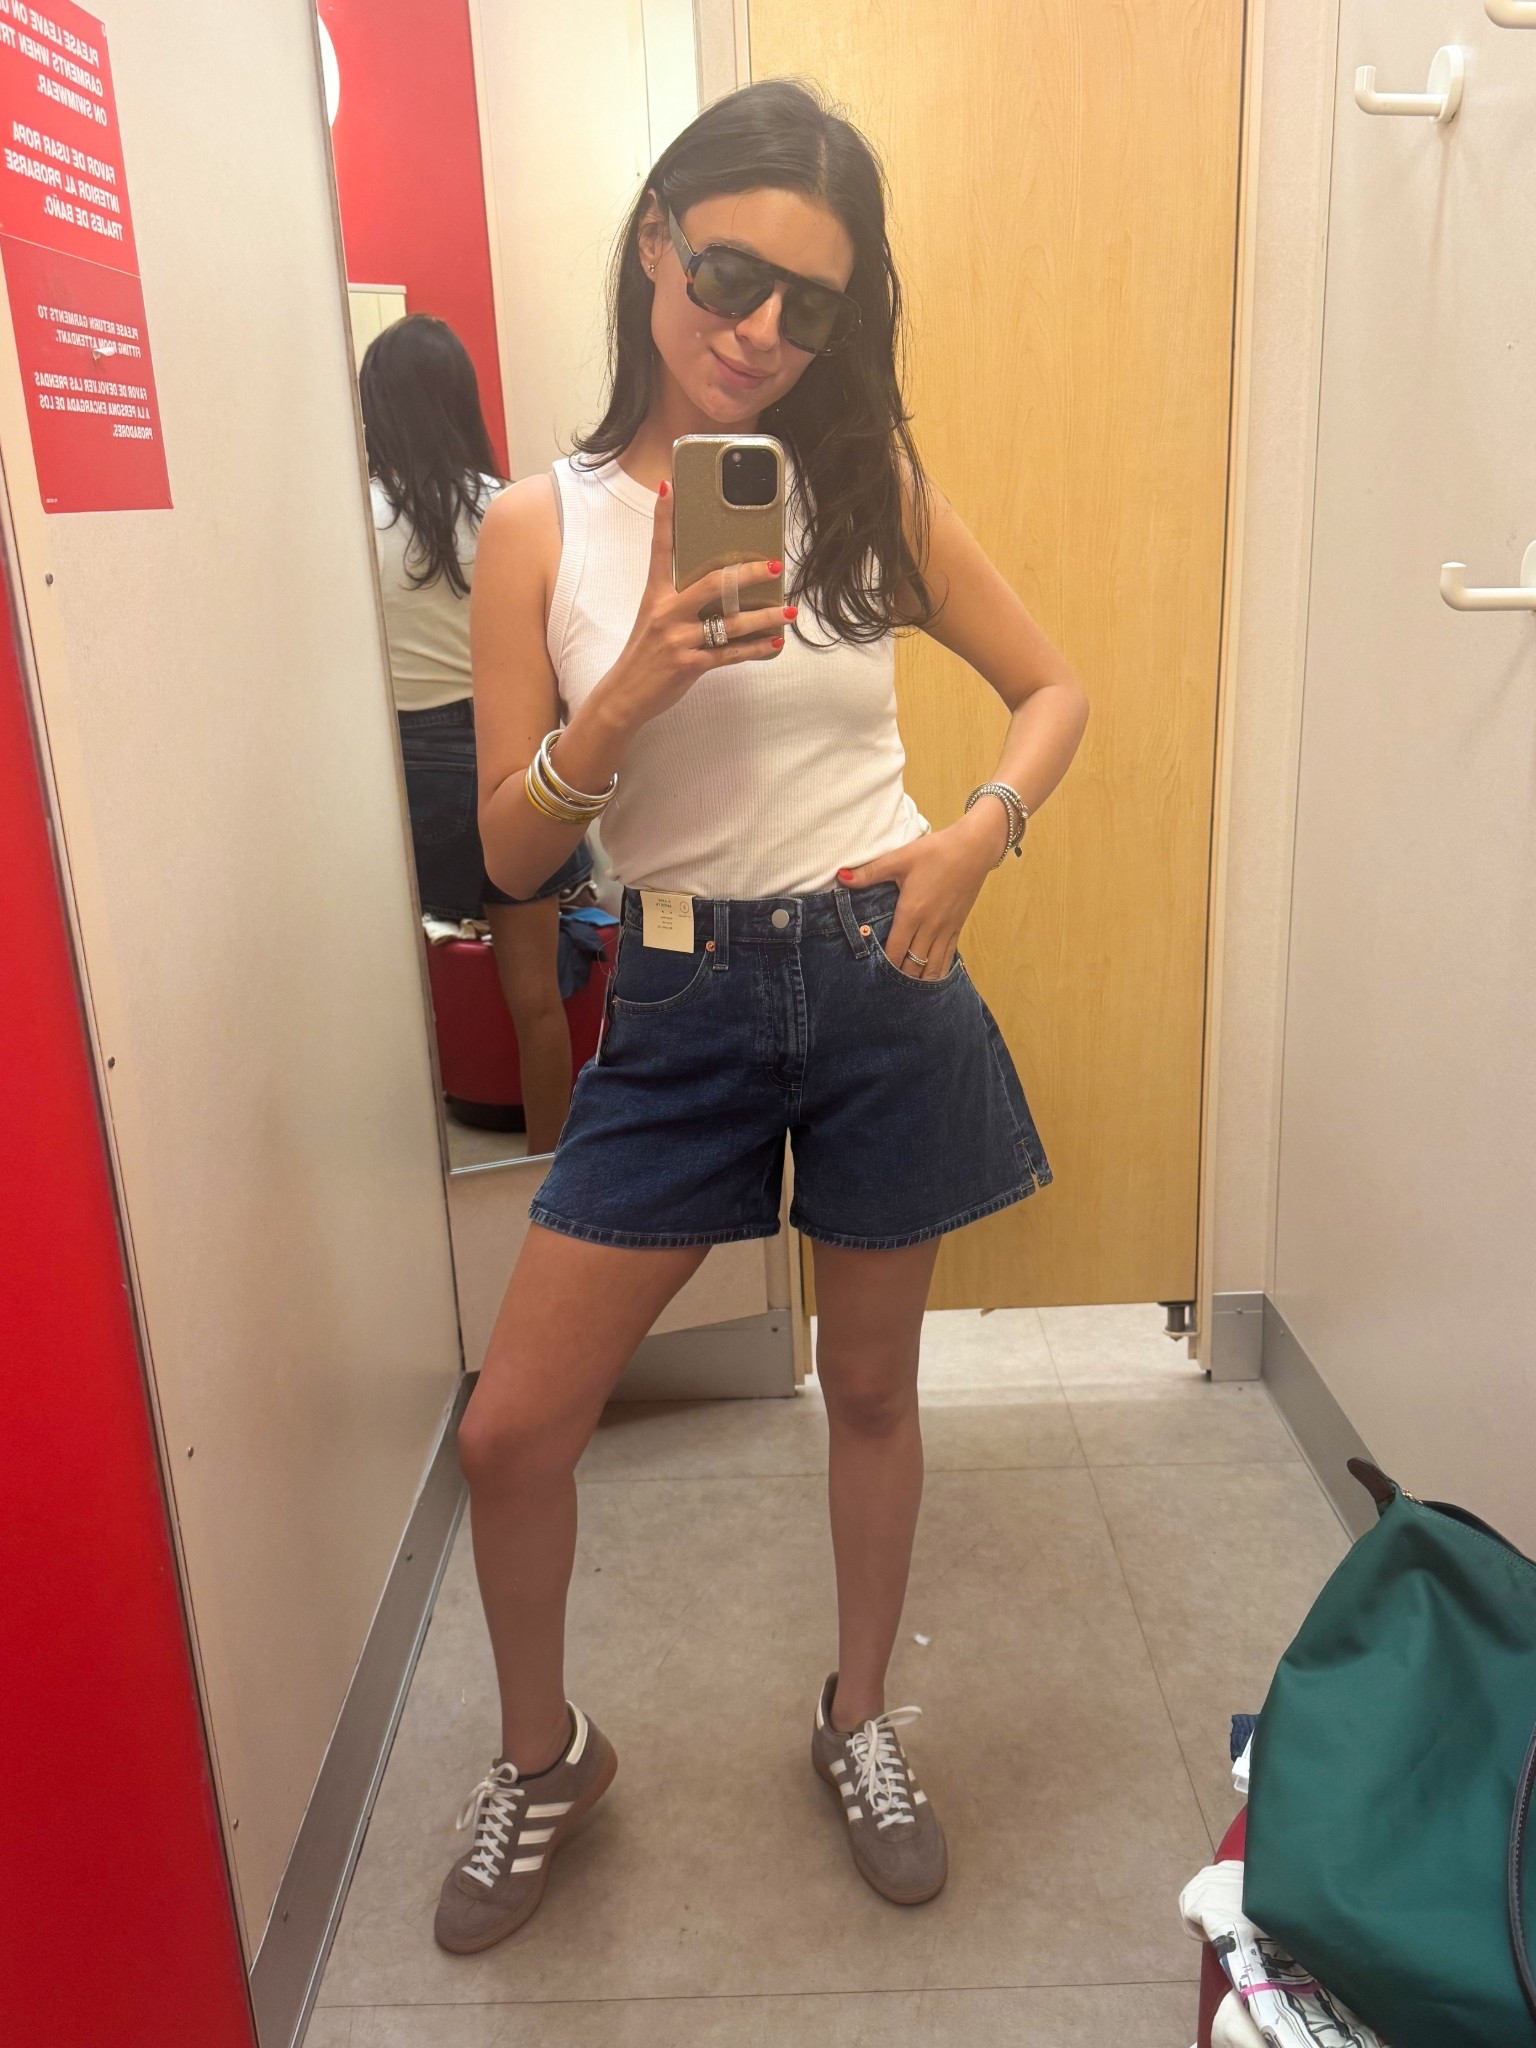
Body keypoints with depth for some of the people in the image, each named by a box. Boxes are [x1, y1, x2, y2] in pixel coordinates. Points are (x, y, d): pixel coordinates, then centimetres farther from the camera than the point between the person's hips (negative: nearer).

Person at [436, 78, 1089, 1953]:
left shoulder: (871, 486, 1)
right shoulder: (542, 526, -1)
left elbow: (1052, 690, 9)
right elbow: (512, 850, -4)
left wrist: (978, 832, -10)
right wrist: (637, 686, -20)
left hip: (882, 981, 1)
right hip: (680, 1002, 0)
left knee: (871, 1386, 15)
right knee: (511, 1427, 0)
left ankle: (859, 1721, 43)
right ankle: (542, 1756, 32)